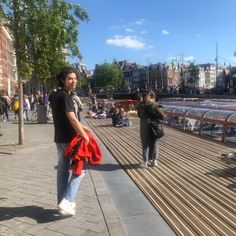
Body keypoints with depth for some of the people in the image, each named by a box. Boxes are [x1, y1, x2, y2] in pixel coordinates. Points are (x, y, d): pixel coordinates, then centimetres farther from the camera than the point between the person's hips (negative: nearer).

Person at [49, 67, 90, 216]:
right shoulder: (65, 96, -17)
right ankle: (67, 201, -5)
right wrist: (85, 136, -16)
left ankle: (63, 202, 22)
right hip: (69, 139, -9)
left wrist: (82, 127, 19)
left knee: (63, 169, 13)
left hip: (60, 139, 9)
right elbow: (72, 119, -23)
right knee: (80, 169, 0)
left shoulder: (55, 95, 12)